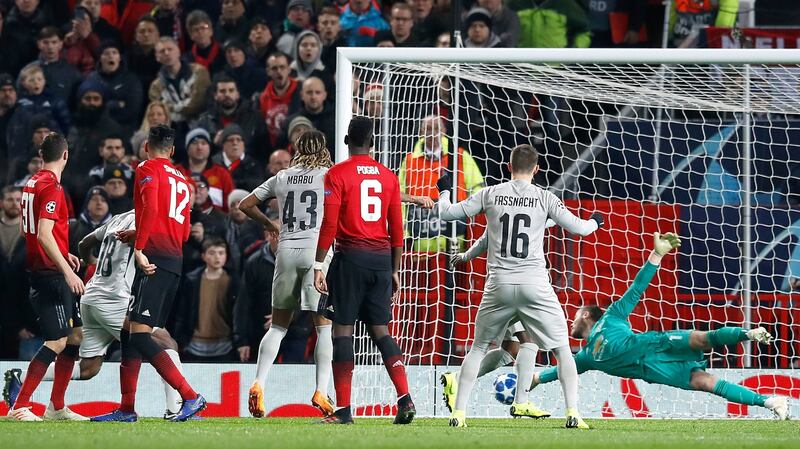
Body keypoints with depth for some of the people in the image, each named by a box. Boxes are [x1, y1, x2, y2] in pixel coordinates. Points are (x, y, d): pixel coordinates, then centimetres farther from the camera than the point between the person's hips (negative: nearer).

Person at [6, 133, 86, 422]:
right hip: (50, 275, -10)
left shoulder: (32, 184, 13)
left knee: (75, 336, 14)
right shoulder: (51, 187, -15)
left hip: (43, 271, 10)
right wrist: (67, 270, -25)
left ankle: (56, 407, 18)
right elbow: (43, 234, -23)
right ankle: (20, 406, -11)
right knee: (57, 342, -11)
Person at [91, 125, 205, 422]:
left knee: (139, 336, -13)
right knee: (128, 331, 14)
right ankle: (127, 409, 14)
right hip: (175, 261, 9)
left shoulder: (147, 169, 0)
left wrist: (139, 247, -17)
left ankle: (191, 397, -20)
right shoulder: (182, 180, 23)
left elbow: (151, 208, -17)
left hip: (154, 261, -9)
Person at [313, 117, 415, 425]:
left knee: (343, 329, -1)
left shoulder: (337, 175, -3)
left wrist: (319, 266, -5)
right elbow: (397, 229, 11)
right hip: (382, 259, 4)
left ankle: (343, 410, -5)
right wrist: (394, 270, 18)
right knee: (379, 330, 10)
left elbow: (329, 225, -9)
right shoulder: (388, 177, 10)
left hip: (351, 257, -4)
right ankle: (405, 398, -4)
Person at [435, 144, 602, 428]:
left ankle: (459, 412, 8)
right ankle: (573, 413, -4)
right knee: (562, 348, 9)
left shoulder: (490, 194, 4)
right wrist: (594, 222, 25)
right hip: (534, 285, -1)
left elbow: (446, 214, 9)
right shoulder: (544, 198, 1)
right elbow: (577, 228, 2)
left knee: (478, 348, 16)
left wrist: (443, 191, 31)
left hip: (499, 285, 1)